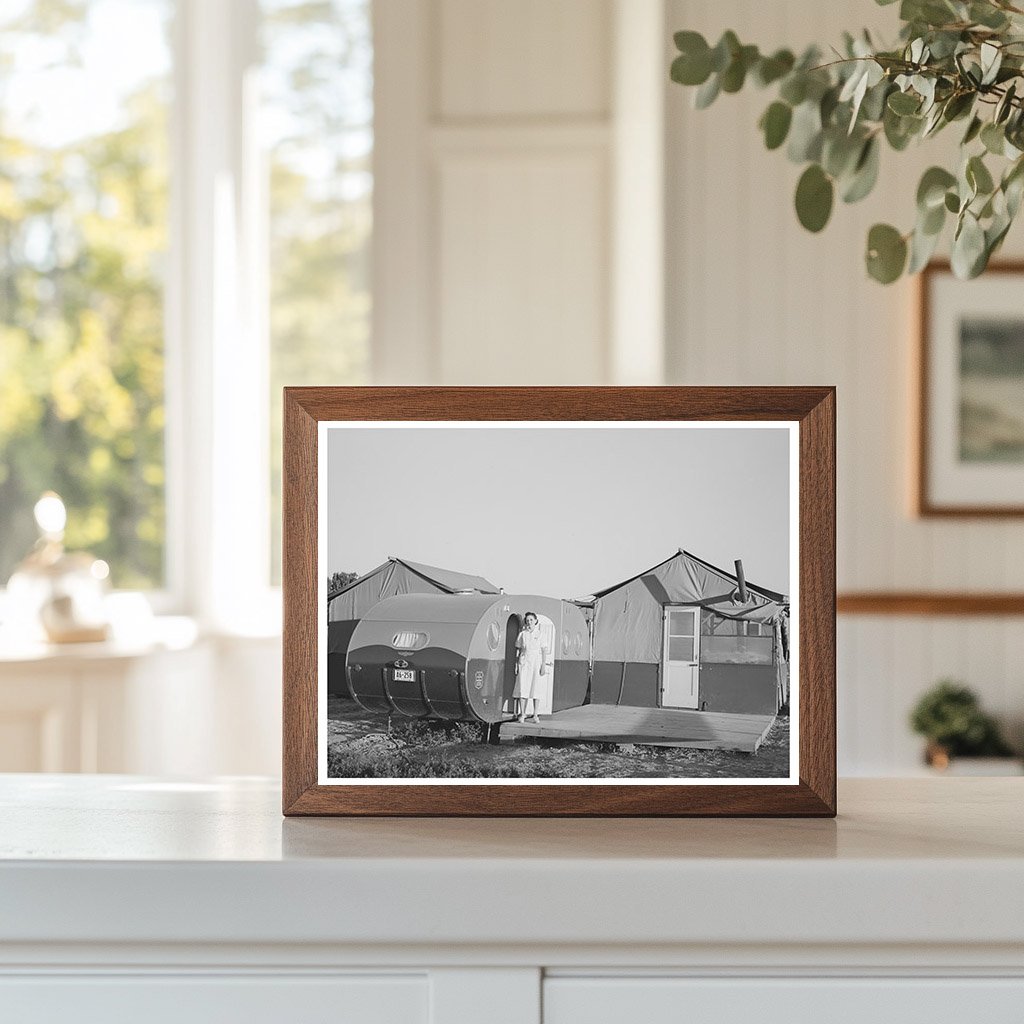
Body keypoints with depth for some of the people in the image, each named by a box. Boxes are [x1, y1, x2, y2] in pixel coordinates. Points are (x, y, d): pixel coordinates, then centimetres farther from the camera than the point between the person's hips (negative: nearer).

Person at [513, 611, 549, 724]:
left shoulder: (540, 634, 5)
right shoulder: (522, 634, 8)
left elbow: (544, 651, 3)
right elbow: (518, 650, 11)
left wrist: (544, 665, -4)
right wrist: (516, 665, 6)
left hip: (536, 662, -1)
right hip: (524, 661, 1)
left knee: (536, 688, 0)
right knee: (522, 687, -4)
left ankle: (535, 714, 6)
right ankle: (522, 714, 1)